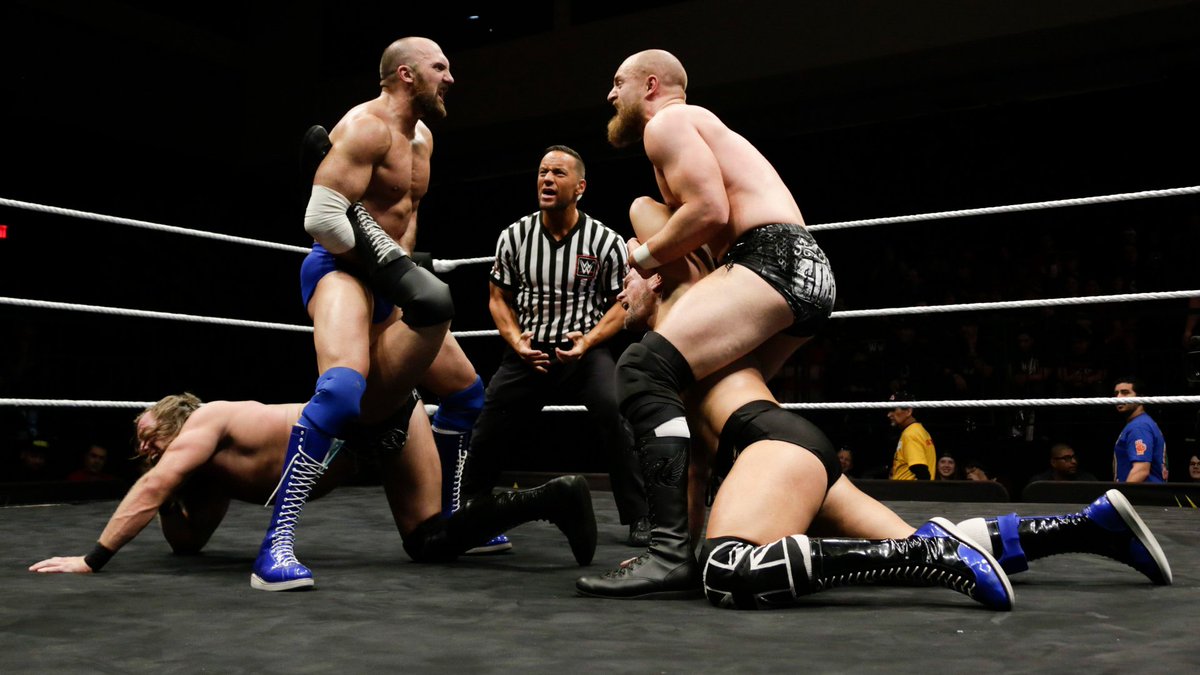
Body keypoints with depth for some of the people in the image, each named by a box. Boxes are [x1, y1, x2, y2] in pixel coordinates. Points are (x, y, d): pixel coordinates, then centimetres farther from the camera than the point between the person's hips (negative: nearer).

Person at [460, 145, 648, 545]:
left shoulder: (605, 241, -6)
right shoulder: (514, 236, 0)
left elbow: (622, 303, 0)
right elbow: (499, 298, 10)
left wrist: (588, 340, -16)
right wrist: (516, 340, -8)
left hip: (585, 349, -2)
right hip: (529, 350, 3)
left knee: (617, 416, -27)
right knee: (488, 429, 1)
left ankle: (639, 518, -14)